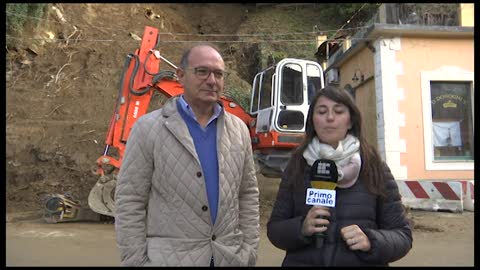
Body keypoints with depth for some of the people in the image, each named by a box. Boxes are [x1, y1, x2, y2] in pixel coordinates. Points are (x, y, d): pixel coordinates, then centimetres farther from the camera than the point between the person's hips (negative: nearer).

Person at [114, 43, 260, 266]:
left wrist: (249, 251, 3)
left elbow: (248, 195, 7)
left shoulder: (239, 129, 3)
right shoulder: (147, 128, -8)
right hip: (168, 258, -3)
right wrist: (136, 260, -9)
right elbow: (129, 202, -8)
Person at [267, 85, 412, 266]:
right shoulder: (297, 166, -6)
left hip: (363, 262, 0)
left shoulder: (374, 167, -7)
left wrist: (371, 241, -21)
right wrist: (301, 228, -21)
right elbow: (274, 229, -3)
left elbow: (402, 235, -3)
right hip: (301, 261, 1)